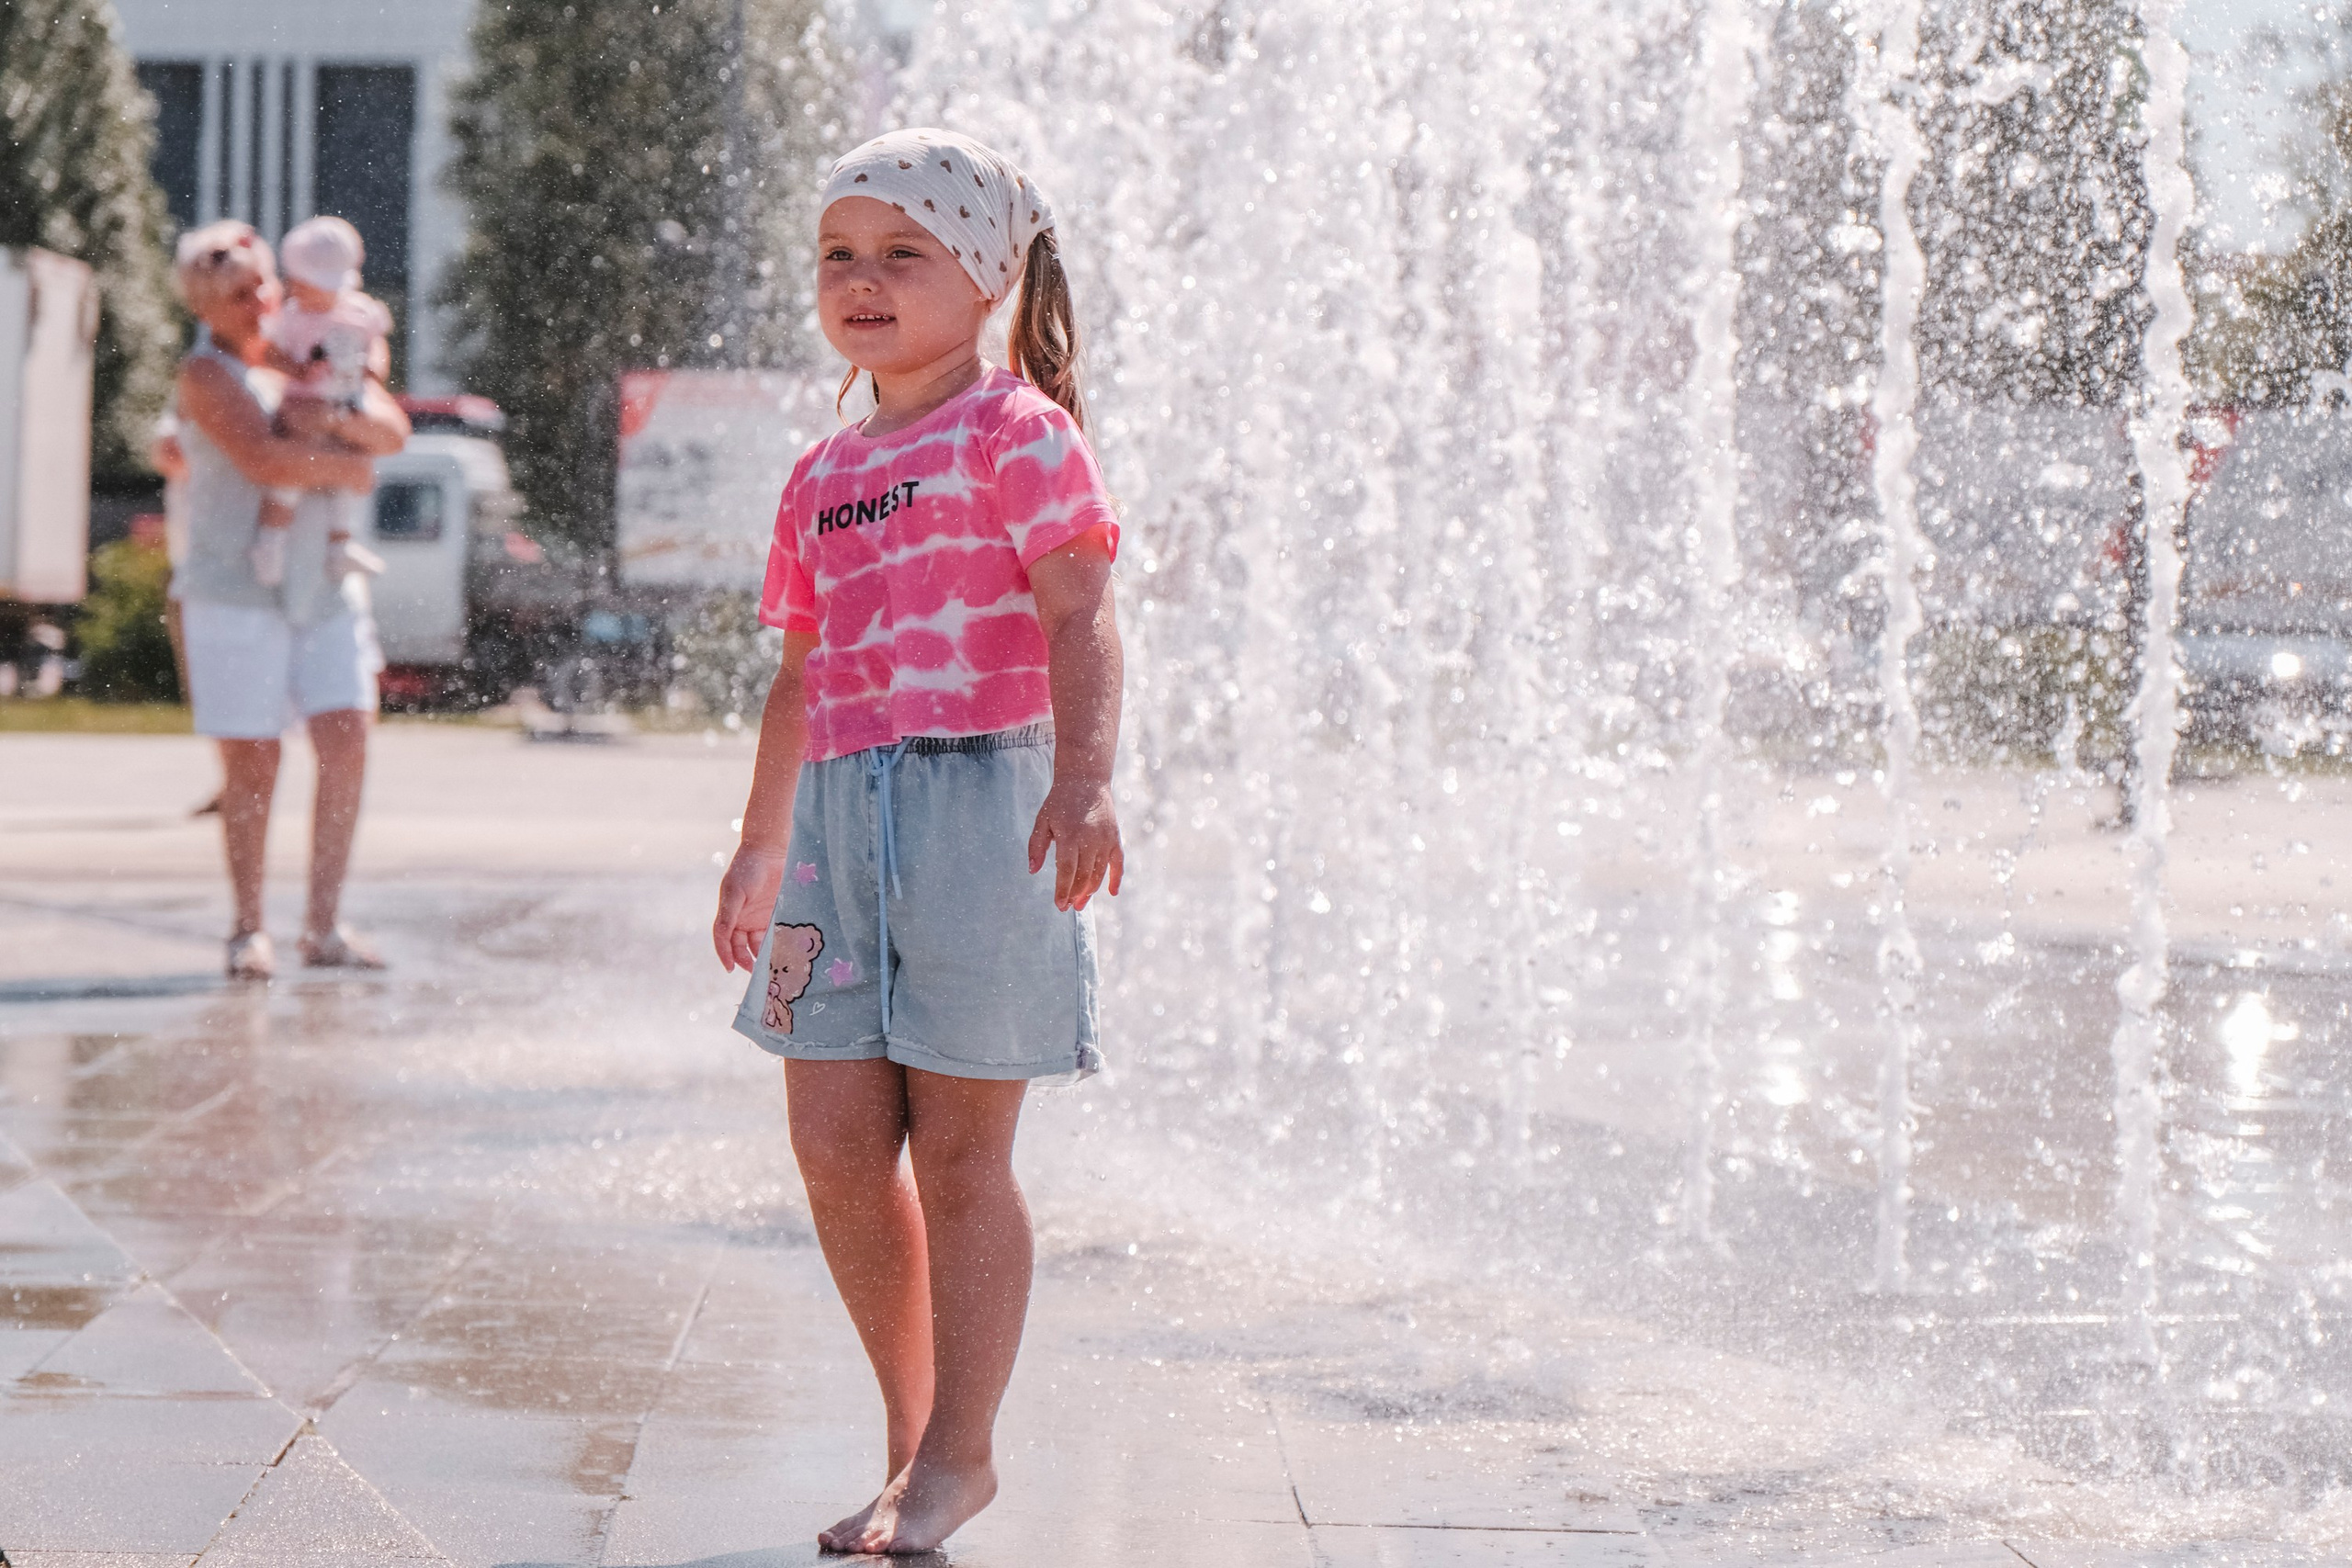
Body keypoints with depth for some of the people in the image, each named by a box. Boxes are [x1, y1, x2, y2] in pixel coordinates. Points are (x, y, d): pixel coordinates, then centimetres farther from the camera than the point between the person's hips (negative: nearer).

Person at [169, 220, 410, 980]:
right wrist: (345, 466, -8)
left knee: (346, 745, -2)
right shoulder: (207, 373, -8)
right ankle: (249, 929, 10)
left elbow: (394, 429, 4)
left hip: (323, 585, 6)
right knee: (252, 761, -3)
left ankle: (324, 928, 6)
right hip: (236, 591, -6)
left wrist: (347, 423, -17)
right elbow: (263, 460, -22)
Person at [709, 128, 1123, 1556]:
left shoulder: (1018, 432, -3)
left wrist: (1085, 776, -29)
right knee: (836, 1141, 4)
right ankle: (912, 1424, 21)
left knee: (958, 1149, -1)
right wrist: (761, 847, 27)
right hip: (842, 817, 7)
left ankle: (959, 1452, 11)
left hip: (982, 798, -7)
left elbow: (1078, 615, -15)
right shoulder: (822, 478, 18)